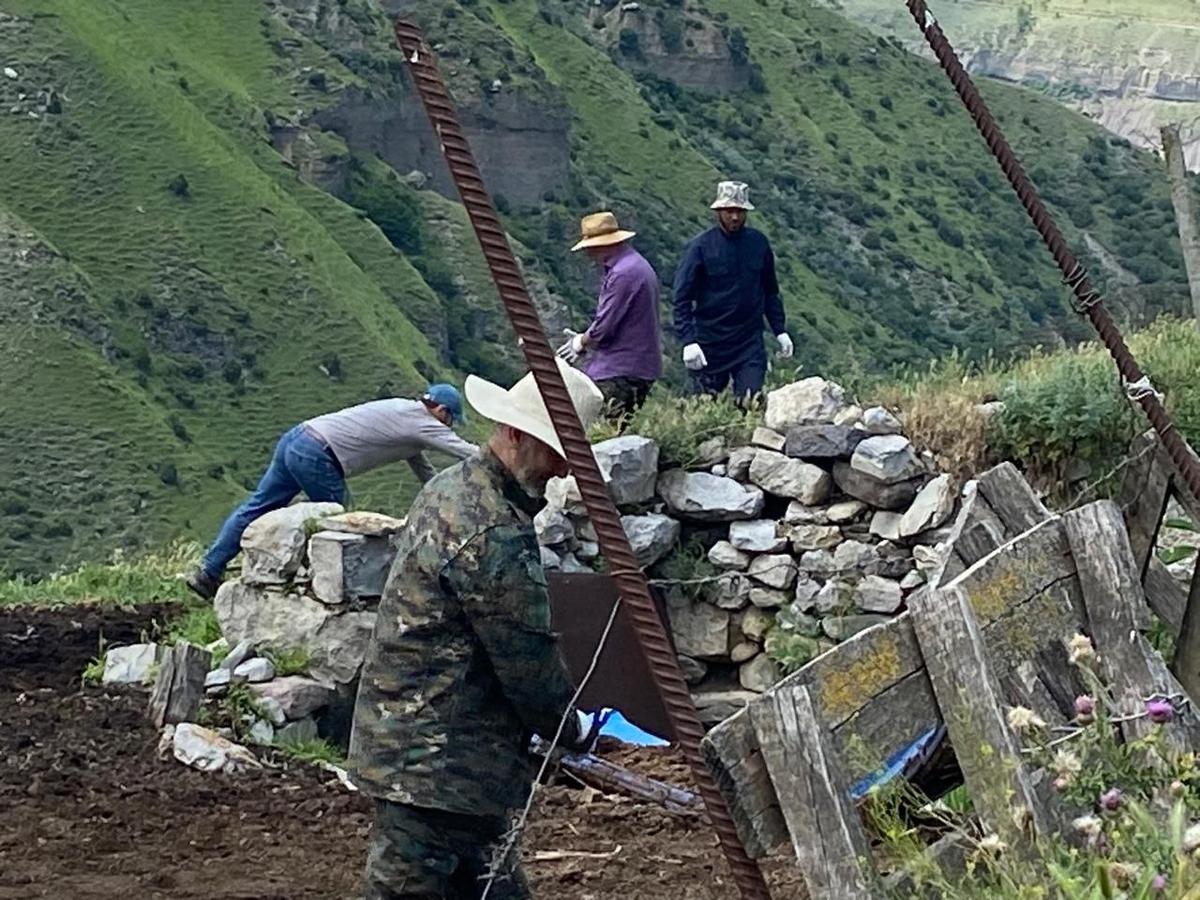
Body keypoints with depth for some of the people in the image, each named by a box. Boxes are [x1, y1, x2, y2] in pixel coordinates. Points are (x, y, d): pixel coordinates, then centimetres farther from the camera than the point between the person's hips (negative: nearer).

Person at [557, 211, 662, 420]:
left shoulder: (623, 274, -17)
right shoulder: (638, 265, 17)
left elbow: (604, 326, -17)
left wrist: (581, 343, 2)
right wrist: (586, 341, 18)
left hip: (620, 373, -10)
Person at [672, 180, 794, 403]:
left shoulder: (758, 243, 5)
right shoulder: (701, 247, -6)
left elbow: (770, 292, 16)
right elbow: (682, 299, -8)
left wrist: (780, 331, 11)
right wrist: (688, 341, -18)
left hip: (750, 343, 2)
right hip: (710, 346, -2)